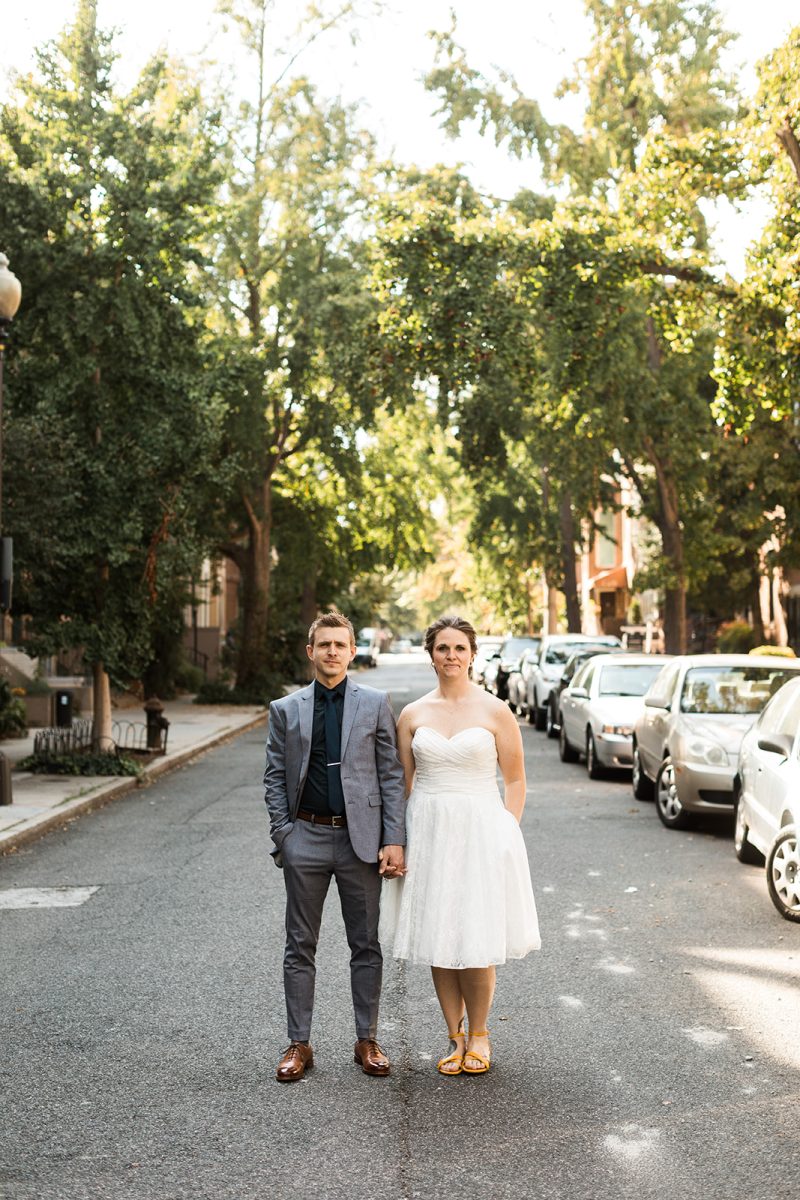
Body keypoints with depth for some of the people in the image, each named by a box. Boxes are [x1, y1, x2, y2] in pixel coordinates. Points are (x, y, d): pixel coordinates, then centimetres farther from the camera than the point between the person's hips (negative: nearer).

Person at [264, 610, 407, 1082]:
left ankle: (367, 1041, 20)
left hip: (361, 837, -1)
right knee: (301, 946, 7)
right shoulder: (285, 710, 6)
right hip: (306, 837, 1)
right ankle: (299, 1044, 17)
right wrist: (282, 836, -3)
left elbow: (392, 775, 0)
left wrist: (395, 840, -6)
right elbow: (275, 777, 7)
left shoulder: (375, 704, 2)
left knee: (366, 945, 7)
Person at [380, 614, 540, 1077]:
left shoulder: (494, 711, -1)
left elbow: (515, 780, 2)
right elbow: (402, 782, 11)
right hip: (428, 831, 3)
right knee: (438, 938, 6)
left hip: (480, 830, -3)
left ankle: (479, 1034, 18)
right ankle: (455, 1037, 20)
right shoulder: (413, 714, 6)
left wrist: (506, 835, -5)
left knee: (477, 939, -2)